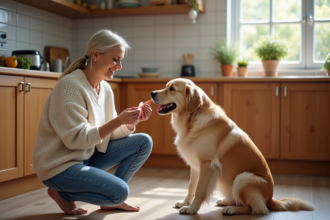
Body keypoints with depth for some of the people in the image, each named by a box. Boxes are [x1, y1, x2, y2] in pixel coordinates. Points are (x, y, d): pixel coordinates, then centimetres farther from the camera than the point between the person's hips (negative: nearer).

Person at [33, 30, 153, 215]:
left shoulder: (106, 89, 3)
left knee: (144, 142, -1)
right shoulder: (71, 85, -22)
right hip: (60, 165, -8)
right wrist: (118, 121, -29)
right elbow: (76, 138, -25)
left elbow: (108, 133, 4)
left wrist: (132, 122, -14)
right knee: (120, 192, -24)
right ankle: (61, 193, 0)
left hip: (88, 156, 8)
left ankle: (111, 199, 9)